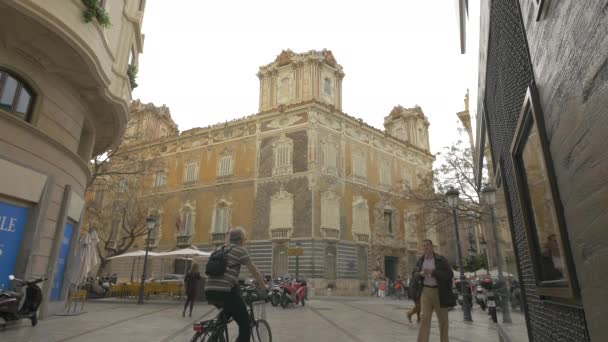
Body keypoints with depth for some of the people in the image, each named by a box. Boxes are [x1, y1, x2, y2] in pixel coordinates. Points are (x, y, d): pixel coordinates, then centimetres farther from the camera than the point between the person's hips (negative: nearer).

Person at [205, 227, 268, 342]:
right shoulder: (240, 250, 2)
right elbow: (254, 271, 7)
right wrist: (264, 286, 21)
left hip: (209, 291, 8)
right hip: (225, 291, -8)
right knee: (245, 326, 2)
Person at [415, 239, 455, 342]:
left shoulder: (441, 259, -3)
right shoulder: (420, 260, 7)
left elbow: (450, 274, -10)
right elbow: (415, 275, 16)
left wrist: (433, 272, -21)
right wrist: (420, 274, -9)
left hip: (439, 292, -1)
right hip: (426, 291, 2)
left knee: (443, 319, 9)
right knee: (425, 318, -7)